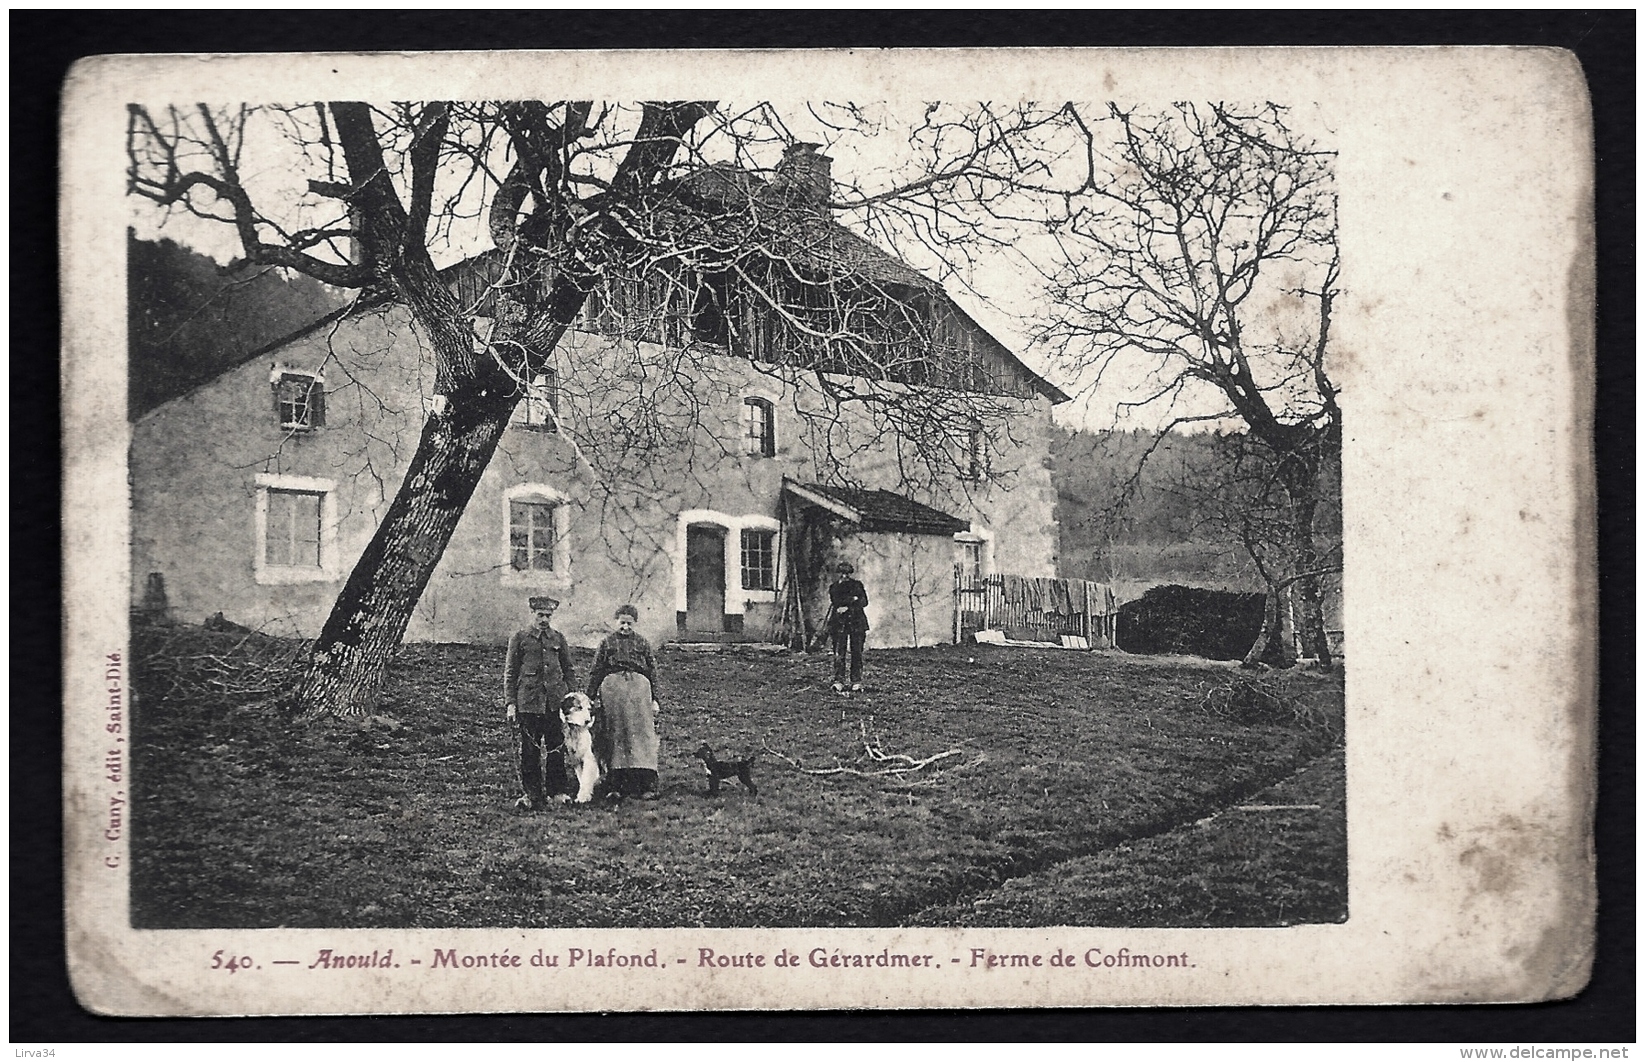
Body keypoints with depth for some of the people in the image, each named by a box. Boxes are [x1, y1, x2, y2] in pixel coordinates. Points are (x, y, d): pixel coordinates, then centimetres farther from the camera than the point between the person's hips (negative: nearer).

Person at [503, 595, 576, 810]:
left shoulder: (558, 639, 12)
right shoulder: (520, 638, 4)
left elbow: (568, 671, 16)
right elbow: (510, 672, 4)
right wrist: (510, 703, -2)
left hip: (555, 701, 2)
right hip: (528, 701, -2)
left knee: (557, 748, 2)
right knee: (529, 750, -1)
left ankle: (557, 792, 10)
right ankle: (532, 794, 5)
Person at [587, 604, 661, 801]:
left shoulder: (643, 644, 14)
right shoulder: (607, 643, 13)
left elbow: (653, 672, 12)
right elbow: (596, 671, 11)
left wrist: (654, 700, 4)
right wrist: (590, 697, 3)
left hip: (639, 688, 0)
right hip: (611, 687, 0)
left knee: (641, 735, -6)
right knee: (614, 737, -1)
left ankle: (647, 786, -9)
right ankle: (615, 786, 0)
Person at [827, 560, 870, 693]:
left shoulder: (858, 585, 12)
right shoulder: (834, 587, 10)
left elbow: (864, 602, 0)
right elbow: (836, 602, -6)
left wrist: (848, 607, -10)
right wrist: (853, 599, -8)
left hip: (856, 622, 0)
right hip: (839, 622, 0)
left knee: (856, 652, -3)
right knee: (839, 653, -8)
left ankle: (856, 682, 0)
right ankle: (838, 681, -8)